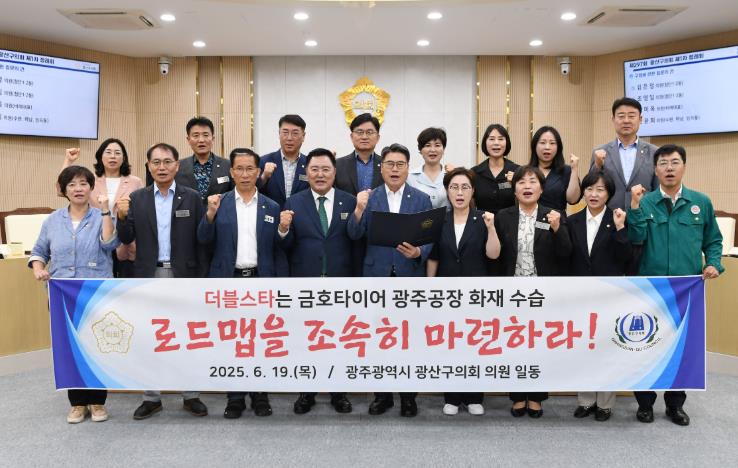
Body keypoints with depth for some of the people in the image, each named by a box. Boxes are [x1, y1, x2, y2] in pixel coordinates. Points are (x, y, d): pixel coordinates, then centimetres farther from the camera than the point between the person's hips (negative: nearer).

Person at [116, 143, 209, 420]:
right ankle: (151, 397, 22)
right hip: (149, 276, 2)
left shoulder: (192, 198, 0)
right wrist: (122, 216, -17)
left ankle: (191, 395, 20)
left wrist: (201, 279, -5)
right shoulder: (136, 198, 4)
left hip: (183, 275, -1)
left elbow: (200, 241, -1)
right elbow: (126, 239, 2)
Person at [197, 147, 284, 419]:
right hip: (229, 281, 0)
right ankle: (235, 398, 19)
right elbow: (204, 241, -2)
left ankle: (260, 395, 23)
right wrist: (210, 214, -18)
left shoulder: (271, 207, 5)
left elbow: (277, 250, 4)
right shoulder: (218, 204, 3)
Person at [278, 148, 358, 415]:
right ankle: (306, 393, 27)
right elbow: (287, 246, -1)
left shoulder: (350, 202, 2)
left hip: (340, 283, 0)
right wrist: (284, 229, -18)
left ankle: (338, 392, 28)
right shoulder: (294, 203, 2)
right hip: (305, 284, 0)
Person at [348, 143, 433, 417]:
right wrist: (359, 210, -19)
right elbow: (355, 236, -3)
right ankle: (382, 394, 23)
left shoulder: (422, 200, 4)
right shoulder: (369, 198, 5)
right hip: (377, 276, 1)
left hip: (410, 277, 0)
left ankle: (408, 396, 21)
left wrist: (419, 252, -19)